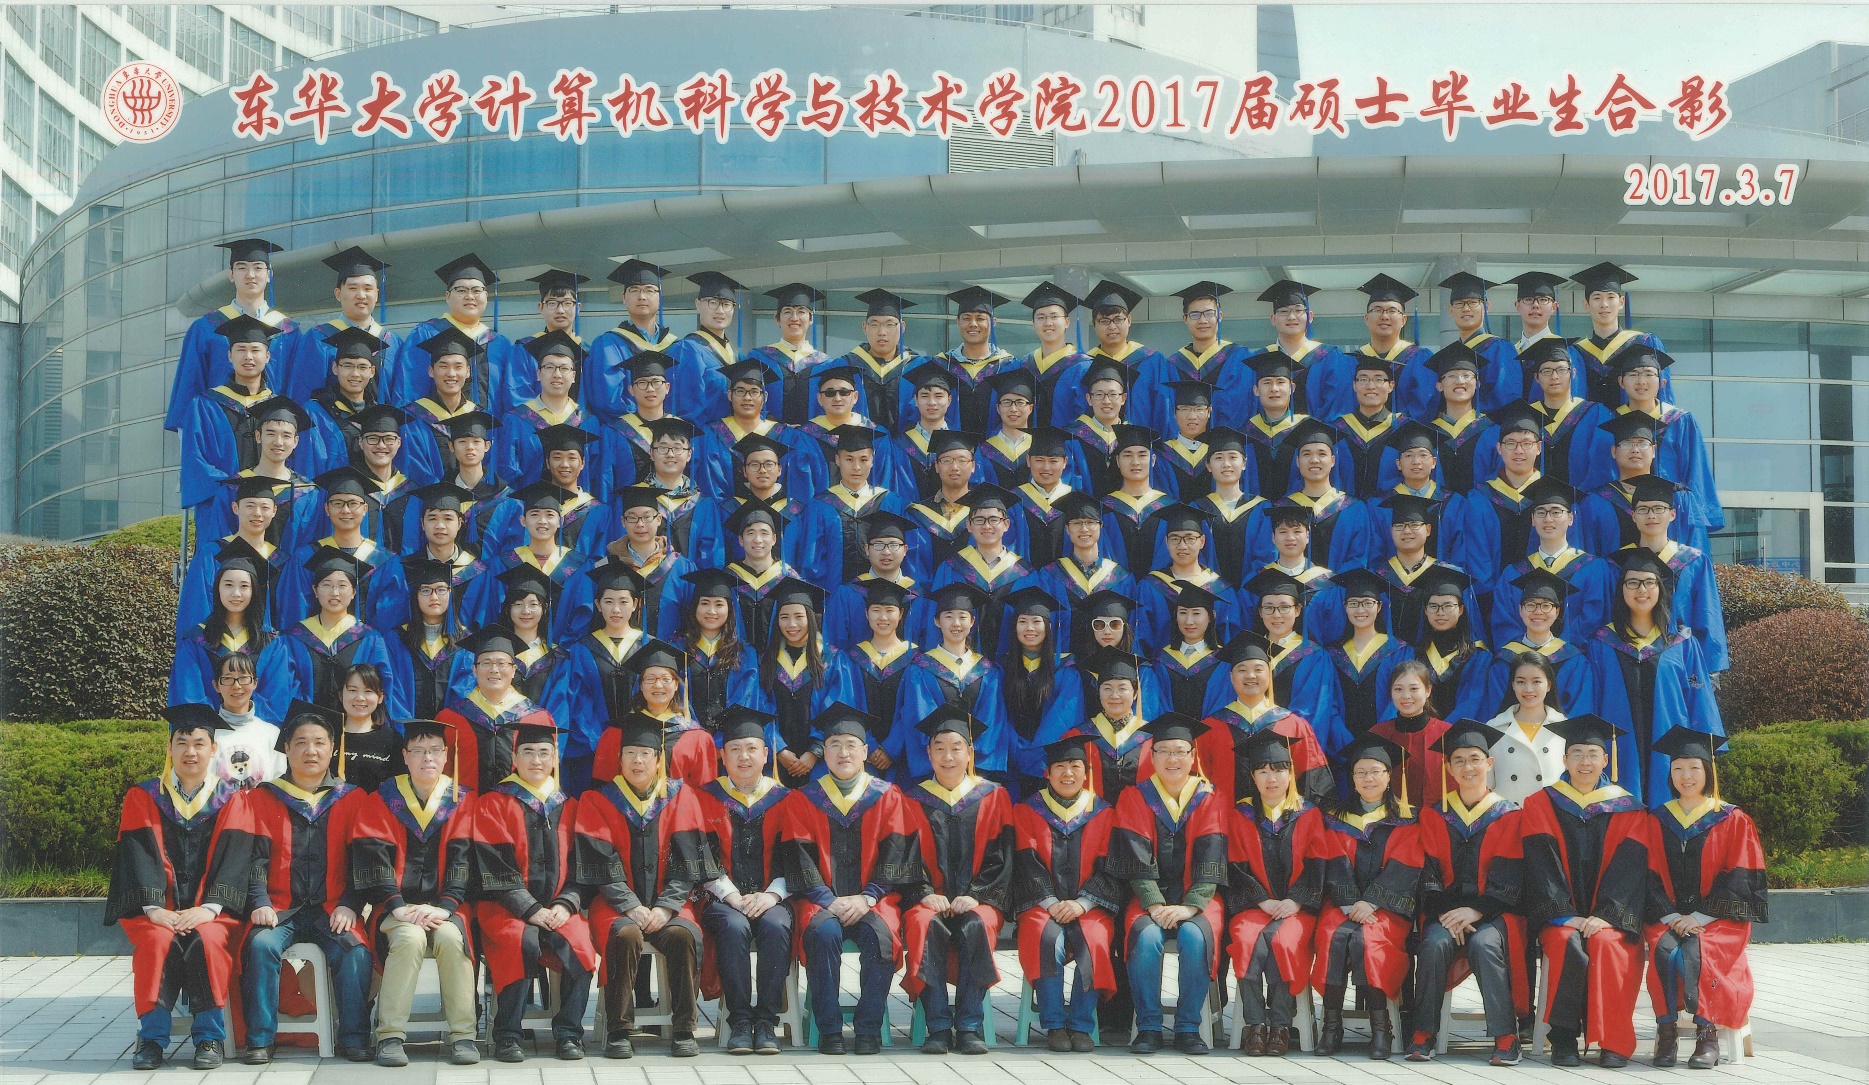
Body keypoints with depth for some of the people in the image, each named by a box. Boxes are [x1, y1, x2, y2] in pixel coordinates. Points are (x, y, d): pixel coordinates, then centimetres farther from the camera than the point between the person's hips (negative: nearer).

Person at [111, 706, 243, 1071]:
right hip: (157, 908, 0)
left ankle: (210, 1036, -22)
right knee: (158, 942, -32)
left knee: (207, 941, -33)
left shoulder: (230, 800, 9)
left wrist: (209, 908, -17)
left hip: (211, 911, 0)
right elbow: (140, 856, -1)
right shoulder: (143, 798, 11)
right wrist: (154, 909, -17)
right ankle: (152, 1036, -23)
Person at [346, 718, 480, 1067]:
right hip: (396, 905, -1)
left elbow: (463, 859, -1)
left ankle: (463, 1035, -24)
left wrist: (444, 906, -17)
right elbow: (373, 858, -2)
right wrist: (397, 907, -16)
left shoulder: (463, 801, 8)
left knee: (451, 937, -32)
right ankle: (390, 1036, -28)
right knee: (410, 938, -33)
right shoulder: (381, 800, 7)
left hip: (444, 905, 1)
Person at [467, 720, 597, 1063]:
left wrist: (565, 906, -7)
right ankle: (507, 1035, -23)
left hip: (558, 908, 3)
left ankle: (569, 1033, -18)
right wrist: (531, 910, -15)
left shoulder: (569, 807, 17)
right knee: (523, 942, -34)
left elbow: (581, 868, 12)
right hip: (505, 907, -3)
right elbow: (494, 868, -4)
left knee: (578, 944, -29)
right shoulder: (492, 804, 6)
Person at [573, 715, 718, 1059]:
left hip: (667, 902, 1)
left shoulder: (680, 796, 8)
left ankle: (683, 1031, -20)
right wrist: (632, 907, -16)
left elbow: (687, 862, 2)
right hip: (616, 903, -1)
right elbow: (601, 864, -3)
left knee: (684, 935, -31)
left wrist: (665, 907, -13)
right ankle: (619, 1031, -24)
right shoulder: (597, 800, 5)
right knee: (625, 935, -34)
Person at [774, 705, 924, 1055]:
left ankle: (869, 1031, -22)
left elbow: (895, 854, 1)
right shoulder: (802, 800, 11)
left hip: (873, 898, 0)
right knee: (824, 932, -33)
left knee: (879, 934, -33)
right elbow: (798, 859, 2)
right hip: (821, 899, 0)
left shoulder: (888, 798, 10)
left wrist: (867, 898, -13)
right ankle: (829, 1030, -24)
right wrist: (830, 900, -13)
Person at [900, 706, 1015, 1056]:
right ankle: (938, 1027, -33)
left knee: (976, 926, -35)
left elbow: (999, 859, 5)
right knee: (926, 925, -34)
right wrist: (925, 894, -13)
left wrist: (975, 896, -11)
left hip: (978, 900, 0)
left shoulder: (993, 797, 11)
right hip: (929, 900, 0)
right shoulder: (914, 801, 13)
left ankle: (969, 1027, -30)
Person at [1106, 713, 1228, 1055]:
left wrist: (1190, 906, -19)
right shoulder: (1135, 798, 5)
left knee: (1194, 936, -32)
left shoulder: (1208, 800, 6)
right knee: (1147, 937, -32)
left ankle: (1188, 1028, -19)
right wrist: (1155, 905, -18)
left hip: (1196, 899, 0)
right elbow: (1136, 860, -4)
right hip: (1149, 898, 0)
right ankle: (1148, 1028, -19)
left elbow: (1210, 863, -4)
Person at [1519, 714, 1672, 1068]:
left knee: (1606, 943, -32)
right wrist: (1566, 915, -15)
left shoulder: (1627, 810, 10)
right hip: (1559, 917, 0)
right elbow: (1541, 864, -1)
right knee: (1566, 943, -33)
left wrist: (1604, 916, -17)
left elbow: (1630, 867, -2)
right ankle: (1564, 1037, -27)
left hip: (1610, 919, 0)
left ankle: (1613, 1042, -25)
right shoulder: (1541, 804, 10)